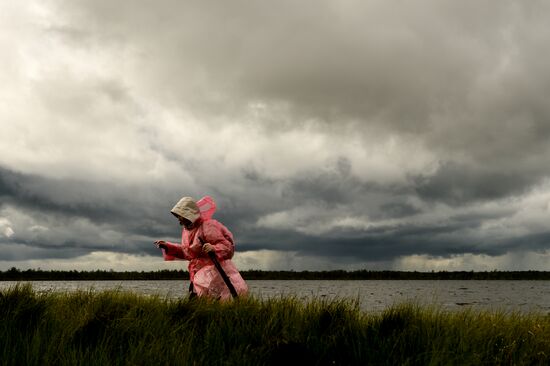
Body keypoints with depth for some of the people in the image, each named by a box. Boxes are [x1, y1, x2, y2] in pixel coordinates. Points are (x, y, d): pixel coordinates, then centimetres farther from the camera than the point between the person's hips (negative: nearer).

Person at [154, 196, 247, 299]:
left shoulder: (207, 227, -16)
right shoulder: (187, 229, 12)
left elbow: (227, 246, -19)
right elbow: (186, 252, 24)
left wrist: (214, 248, -39)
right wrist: (168, 246, 17)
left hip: (214, 268, -9)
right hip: (198, 273, 9)